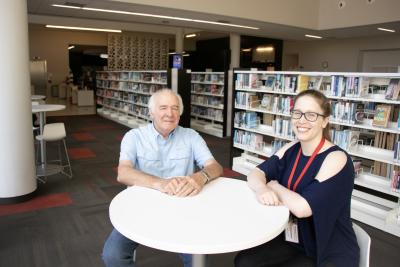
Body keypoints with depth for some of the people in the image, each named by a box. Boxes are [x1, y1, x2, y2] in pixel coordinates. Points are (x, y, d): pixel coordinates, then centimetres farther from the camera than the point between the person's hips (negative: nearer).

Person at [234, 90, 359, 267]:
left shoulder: (336, 159, -22)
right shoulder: (291, 149, 1)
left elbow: (302, 207, -29)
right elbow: (256, 173, -3)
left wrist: (274, 186, -11)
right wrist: (261, 188, -27)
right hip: (293, 240, 6)